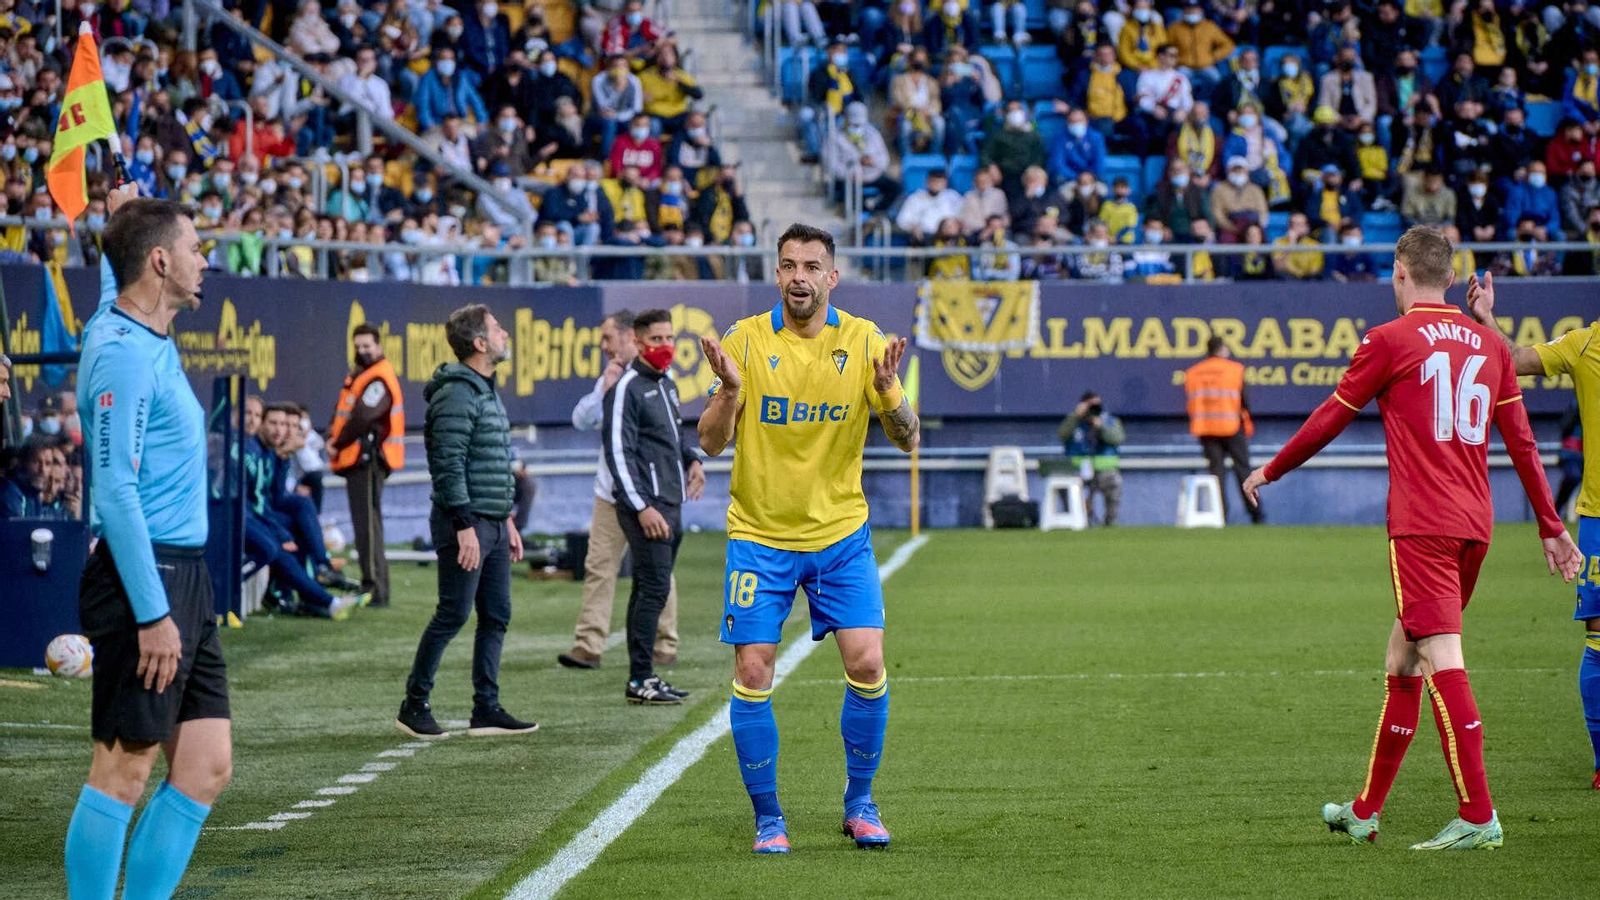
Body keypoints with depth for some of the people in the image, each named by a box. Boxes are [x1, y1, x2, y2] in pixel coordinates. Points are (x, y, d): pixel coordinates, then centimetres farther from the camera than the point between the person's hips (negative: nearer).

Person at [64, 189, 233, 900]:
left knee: (206, 769, 7)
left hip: (185, 576, 10)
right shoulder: (123, 353, -14)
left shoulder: (146, 335, 13)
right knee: (123, 772, -7)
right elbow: (115, 491, -19)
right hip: (146, 577, -10)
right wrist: (152, 613, -21)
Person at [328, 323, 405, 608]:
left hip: (368, 458, -11)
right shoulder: (358, 376, 20)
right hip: (358, 459, 11)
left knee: (367, 522, -12)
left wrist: (338, 443, -8)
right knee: (365, 523, 14)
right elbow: (342, 413, 18)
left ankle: (375, 590, -13)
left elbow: (362, 418, -20)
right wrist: (333, 437, -2)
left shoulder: (379, 379, -12)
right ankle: (372, 586, 20)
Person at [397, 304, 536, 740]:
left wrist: (507, 520, 20)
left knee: (496, 617, 8)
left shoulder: (487, 390, 17)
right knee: (452, 615, -6)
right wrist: (464, 527, -22)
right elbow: (449, 464, -19)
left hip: (493, 523, 10)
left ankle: (486, 710, 12)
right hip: (466, 523, -10)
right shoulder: (457, 394, -14)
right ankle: (414, 706, 3)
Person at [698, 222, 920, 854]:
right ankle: (767, 818, 7)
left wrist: (888, 390, -22)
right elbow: (711, 443, -6)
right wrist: (729, 389, -25)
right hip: (759, 535, -1)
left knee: (866, 665, -8)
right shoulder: (746, 340, -5)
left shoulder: (863, 341, -2)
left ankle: (859, 804, 11)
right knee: (752, 673, -6)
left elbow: (907, 440, -2)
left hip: (841, 533, 1)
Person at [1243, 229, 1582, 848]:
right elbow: (1522, 443, 15)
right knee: (1403, 662, 15)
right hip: (1475, 524, 7)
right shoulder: (1489, 343, 13)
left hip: (1422, 528, -7)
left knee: (1443, 663, -11)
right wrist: (1551, 528, 20)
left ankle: (1478, 816, -19)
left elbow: (1329, 420, 5)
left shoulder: (1390, 340, -4)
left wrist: (1269, 472, 20)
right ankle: (1366, 812, 22)